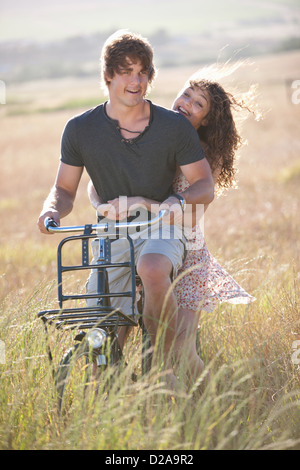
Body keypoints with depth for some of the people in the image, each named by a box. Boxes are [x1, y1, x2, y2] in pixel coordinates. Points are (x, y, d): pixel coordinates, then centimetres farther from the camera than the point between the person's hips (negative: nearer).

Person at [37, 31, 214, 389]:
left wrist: (180, 199, -22)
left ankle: (165, 368, -21)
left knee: (152, 269, -39)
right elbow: (65, 189, 9)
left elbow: (204, 185, 0)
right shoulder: (81, 129, 1)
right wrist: (52, 210, -14)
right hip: (111, 237, 2)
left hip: (161, 229, -2)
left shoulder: (174, 126, -2)